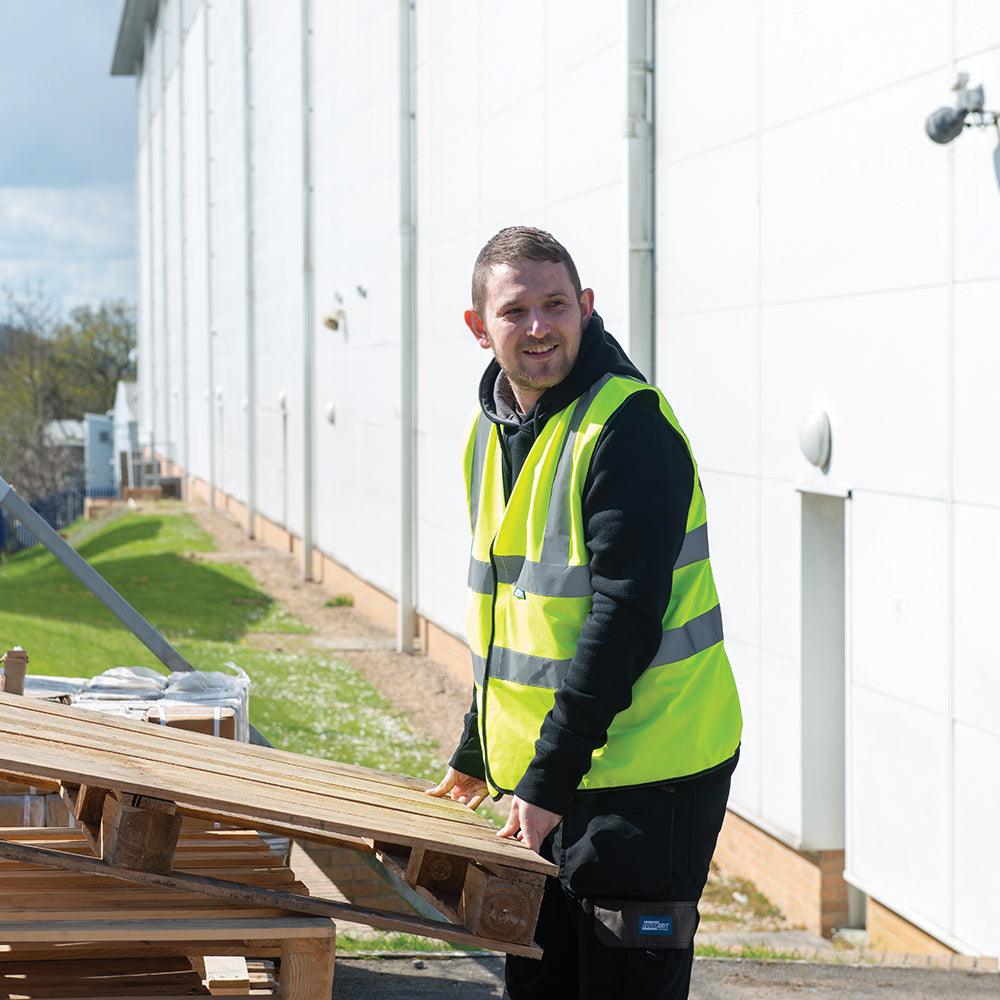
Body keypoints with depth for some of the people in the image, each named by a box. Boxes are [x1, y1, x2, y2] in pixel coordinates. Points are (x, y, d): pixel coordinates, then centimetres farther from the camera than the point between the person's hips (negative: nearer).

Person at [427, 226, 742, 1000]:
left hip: (644, 771, -8)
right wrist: (477, 751, 24)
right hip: (541, 773, 8)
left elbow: (623, 621, -21)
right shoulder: (491, 428, 10)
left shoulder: (628, 426, -17)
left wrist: (549, 777, -21)